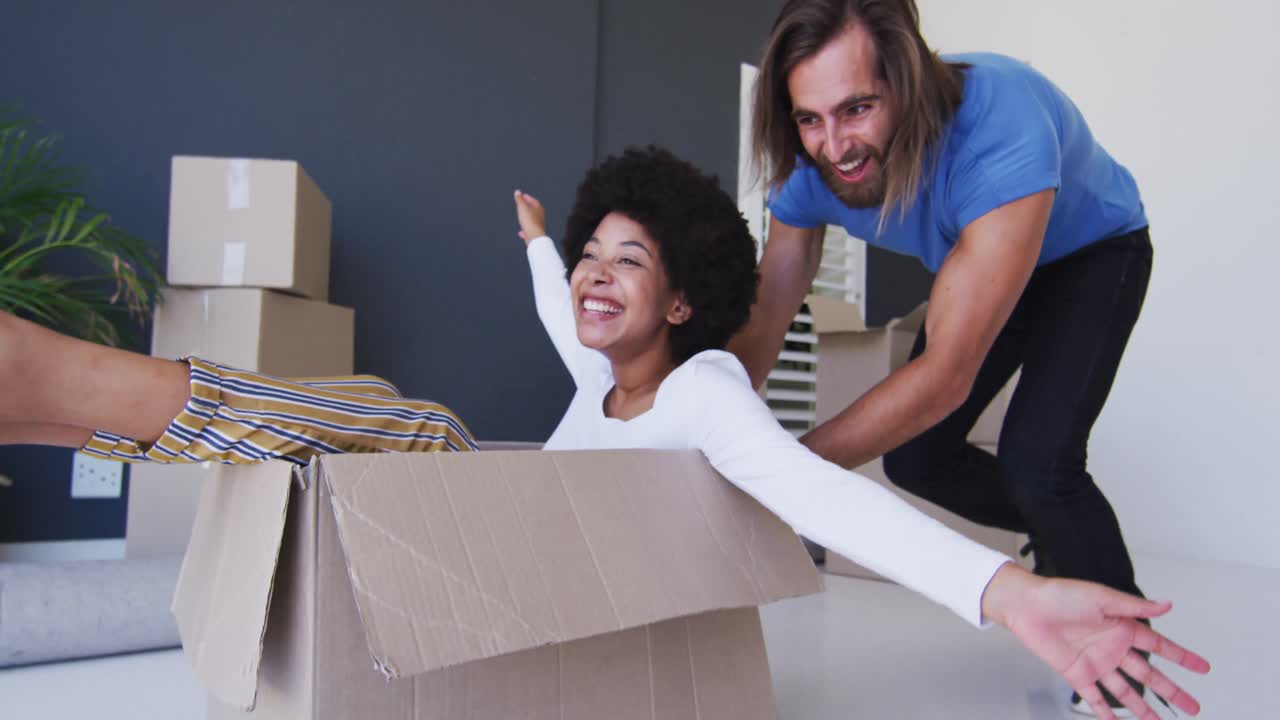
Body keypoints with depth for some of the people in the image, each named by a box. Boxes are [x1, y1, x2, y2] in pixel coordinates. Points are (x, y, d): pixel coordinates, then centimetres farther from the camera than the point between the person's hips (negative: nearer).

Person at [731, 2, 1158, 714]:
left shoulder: (1001, 126, -44)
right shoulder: (808, 170, -25)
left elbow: (947, 375, -44)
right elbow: (757, 332, -17)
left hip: (1093, 251, -5)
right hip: (974, 261, 6)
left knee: (1034, 462, -23)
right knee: (914, 457, -1)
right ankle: (1059, 532, 29)